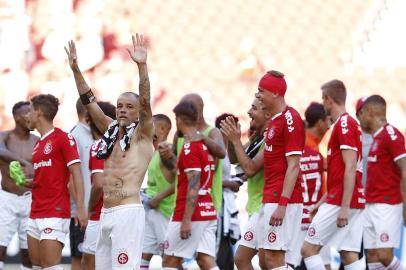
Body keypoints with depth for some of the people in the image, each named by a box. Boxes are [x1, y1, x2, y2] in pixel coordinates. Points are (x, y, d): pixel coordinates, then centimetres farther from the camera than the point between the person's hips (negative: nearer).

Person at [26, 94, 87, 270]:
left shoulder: (62, 138, -8)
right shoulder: (38, 144, 16)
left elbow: (76, 174, -13)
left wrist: (80, 208, -19)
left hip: (55, 214, -9)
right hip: (36, 214, 9)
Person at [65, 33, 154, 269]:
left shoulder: (142, 134, 0)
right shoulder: (111, 131, 16)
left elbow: (146, 102, -14)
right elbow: (89, 102, 14)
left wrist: (142, 66, -25)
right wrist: (76, 69, 5)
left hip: (128, 213, -7)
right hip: (106, 213, 7)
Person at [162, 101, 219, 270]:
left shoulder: (190, 147, -13)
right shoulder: (206, 144, 14)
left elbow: (194, 185, -20)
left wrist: (186, 220, -22)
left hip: (192, 213, -8)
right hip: (209, 212, 8)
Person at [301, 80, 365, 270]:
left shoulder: (344, 124, -10)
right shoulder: (350, 124, 19)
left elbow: (350, 169, -18)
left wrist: (344, 207, -22)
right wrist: (323, 202, 28)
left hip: (340, 202, -9)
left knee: (308, 249, -6)